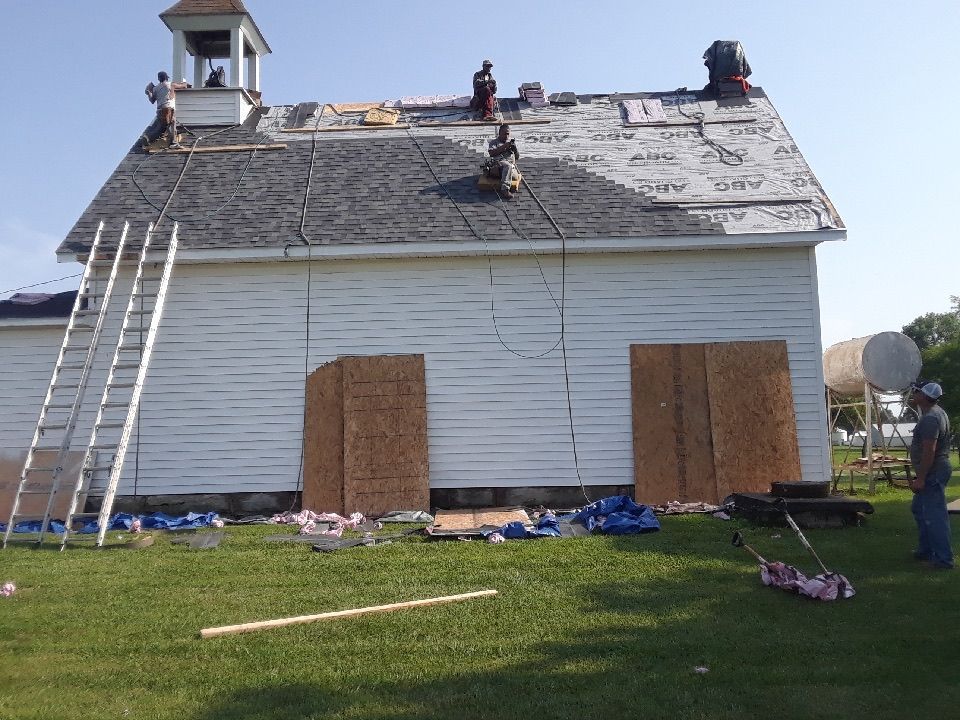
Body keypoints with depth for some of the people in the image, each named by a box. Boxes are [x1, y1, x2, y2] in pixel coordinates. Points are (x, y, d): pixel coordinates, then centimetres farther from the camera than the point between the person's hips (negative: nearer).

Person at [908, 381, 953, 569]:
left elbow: (929, 451, -27)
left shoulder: (930, 419, -22)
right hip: (935, 471, 11)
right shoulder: (935, 412, 12)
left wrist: (920, 479, -25)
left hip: (933, 473, -11)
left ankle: (944, 559, -4)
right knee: (919, 509, 21)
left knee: (934, 515, -8)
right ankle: (925, 550, 29)